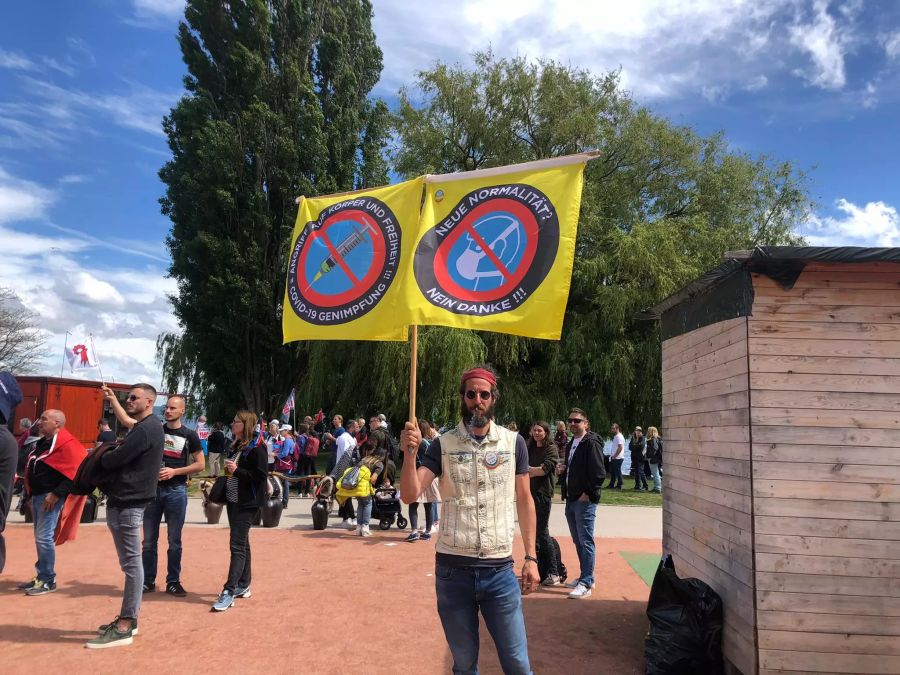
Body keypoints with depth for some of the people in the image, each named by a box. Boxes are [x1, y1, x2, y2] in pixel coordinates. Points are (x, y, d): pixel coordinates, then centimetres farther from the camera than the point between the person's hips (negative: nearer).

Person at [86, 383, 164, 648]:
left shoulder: (146, 429, -16)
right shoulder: (145, 427, 19)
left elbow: (114, 460, -18)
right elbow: (126, 456, 19)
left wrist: (102, 456, 2)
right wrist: (110, 452, 0)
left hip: (127, 502, -11)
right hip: (125, 499, 11)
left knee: (131, 563, -6)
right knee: (130, 562, 14)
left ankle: (125, 627, -2)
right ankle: (128, 617, 22)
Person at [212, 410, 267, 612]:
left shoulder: (256, 447, -13)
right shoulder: (237, 446, 13)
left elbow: (260, 476, -18)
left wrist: (237, 470, -21)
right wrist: (228, 470, 5)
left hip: (247, 503, -9)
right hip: (233, 500, 9)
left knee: (237, 545, -9)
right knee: (242, 543, 15)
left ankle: (229, 591, -8)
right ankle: (243, 586, 23)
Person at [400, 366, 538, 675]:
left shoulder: (513, 442, 0)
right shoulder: (443, 445, -1)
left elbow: (524, 500, 6)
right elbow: (410, 494, -8)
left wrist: (531, 557, 3)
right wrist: (409, 454, -25)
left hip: (500, 570, 0)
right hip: (452, 570, 0)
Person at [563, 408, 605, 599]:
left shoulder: (591, 443, -13)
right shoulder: (571, 444, 15)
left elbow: (599, 473, -18)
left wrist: (588, 494, -15)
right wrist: (568, 493, 15)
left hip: (585, 501, -9)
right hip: (571, 500, 9)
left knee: (586, 542, -5)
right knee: (578, 541, 15)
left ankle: (586, 584, -1)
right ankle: (585, 577, 26)